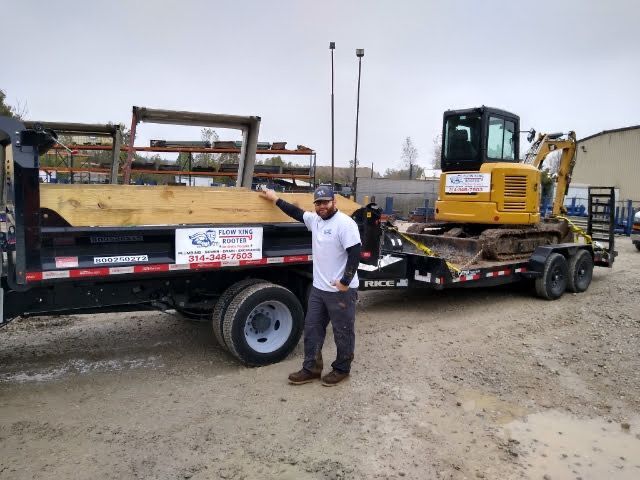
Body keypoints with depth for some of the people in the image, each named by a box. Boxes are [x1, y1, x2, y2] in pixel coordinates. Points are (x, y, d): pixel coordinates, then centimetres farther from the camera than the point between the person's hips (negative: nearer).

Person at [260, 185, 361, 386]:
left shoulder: (345, 223, -16)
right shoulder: (315, 219, 8)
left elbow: (355, 253, -20)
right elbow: (296, 212, 26)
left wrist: (345, 282, -20)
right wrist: (276, 199, 30)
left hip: (341, 290, -8)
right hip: (318, 288, 8)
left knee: (343, 332, 7)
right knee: (312, 329, 14)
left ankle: (341, 369, 24)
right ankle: (311, 368, 26)